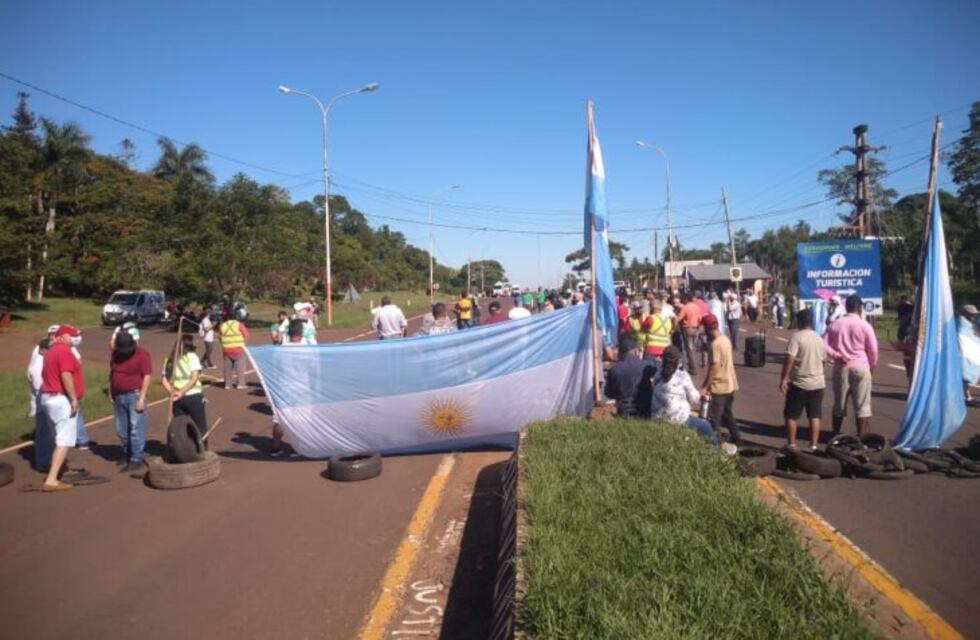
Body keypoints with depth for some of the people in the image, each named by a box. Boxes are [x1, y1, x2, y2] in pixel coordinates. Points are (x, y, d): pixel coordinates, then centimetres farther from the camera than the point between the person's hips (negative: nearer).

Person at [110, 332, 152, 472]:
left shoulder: (142, 354, -11)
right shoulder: (115, 353, 8)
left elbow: (147, 376, -14)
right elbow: (111, 373, 17)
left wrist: (141, 398, -17)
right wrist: (110, 393, 13)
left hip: (134, 395, -6)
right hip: (118, 396, 6)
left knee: (136, 429, -6)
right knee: (121, 429, 13)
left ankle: (136, 459, -3)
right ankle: (127, 454, 29)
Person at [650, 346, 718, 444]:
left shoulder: (658, 375, 0)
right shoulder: (682, 376, -12)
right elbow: (694, 399, -2)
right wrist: (699, 395, 20)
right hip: (678, 420, -6)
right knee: (706, 426, 16)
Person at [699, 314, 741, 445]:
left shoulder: (715, 344, -21)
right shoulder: (726, 339, 6)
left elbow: (714, 368, -23)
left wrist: (704, 387, -21)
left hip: (719, 387, -9)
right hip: (730, 384, 9)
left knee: (713, 419, -2)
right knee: (727, 414, 23)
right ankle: (736, 438, 31)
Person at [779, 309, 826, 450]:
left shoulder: (797, 336, -13)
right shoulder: (819, 338, 7)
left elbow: (789, 359, -20)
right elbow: (823, 359, 17)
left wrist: (783, 378, -16)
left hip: (799, 383, -5)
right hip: (817, 383, 5)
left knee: (791, 416, 7)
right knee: (815, 416, 9)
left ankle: (791, 445, 10)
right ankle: (813, 446, 11)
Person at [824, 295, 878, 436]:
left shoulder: (835, 324, 4)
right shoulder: (864, 325, -5)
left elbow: (825, 345, 0)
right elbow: (873, 350, -2)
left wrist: (836, 355, -5)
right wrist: (872, 366, 11)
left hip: (841, 367, 3)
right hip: (860, 367, -3)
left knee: (839, 404, 13)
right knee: (862, 405, 3)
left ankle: (835, 436, 20)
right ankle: (861, 437, 4)